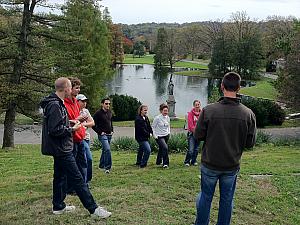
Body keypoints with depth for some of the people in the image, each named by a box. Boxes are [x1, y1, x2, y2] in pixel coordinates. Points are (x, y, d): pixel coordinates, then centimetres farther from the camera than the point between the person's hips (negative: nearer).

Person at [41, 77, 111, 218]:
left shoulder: (55, 103, 12)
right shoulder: (55, 105, -20)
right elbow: (55, 130, -25)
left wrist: (72, 123, 9)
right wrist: (72, 129, -14)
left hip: (60, 149, 11)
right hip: (62, 149, -11)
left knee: (60, 176, 18)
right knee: (77, 178, -8)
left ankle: (58, 206, 29)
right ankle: (93, 209, -4)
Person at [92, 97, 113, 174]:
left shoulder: (110, 113, 12)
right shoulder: (98, 113, -10)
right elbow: (93, 125, -10)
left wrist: (112, 130, 14)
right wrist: (100, 132, -13)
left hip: (109, 135, 7)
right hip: (102, 135, -7)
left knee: (105, 150, 15)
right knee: (107, 149, -18)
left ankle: (101, 165, 29)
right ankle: (107, 167, -14)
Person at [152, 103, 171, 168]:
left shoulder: (168, 118, 3)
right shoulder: (157, 118, -15)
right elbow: (153, 127, -7)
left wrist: (168, 133, 11)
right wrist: (155, 135, -10)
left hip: (166, 136, 6)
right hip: (159, 136, -6)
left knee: (161, 149, 17)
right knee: (165, 148, -22)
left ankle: (158, 161, 38)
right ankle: (165, 163, -15)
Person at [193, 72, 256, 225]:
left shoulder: (208, 110, -18)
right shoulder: (248, 114, -13)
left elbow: (198, 136, -9)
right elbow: (250, 143, -6)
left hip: (210, 164, -1)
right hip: (232, 166, 1)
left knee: (206, 196, 17)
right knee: (227, 199, 18)